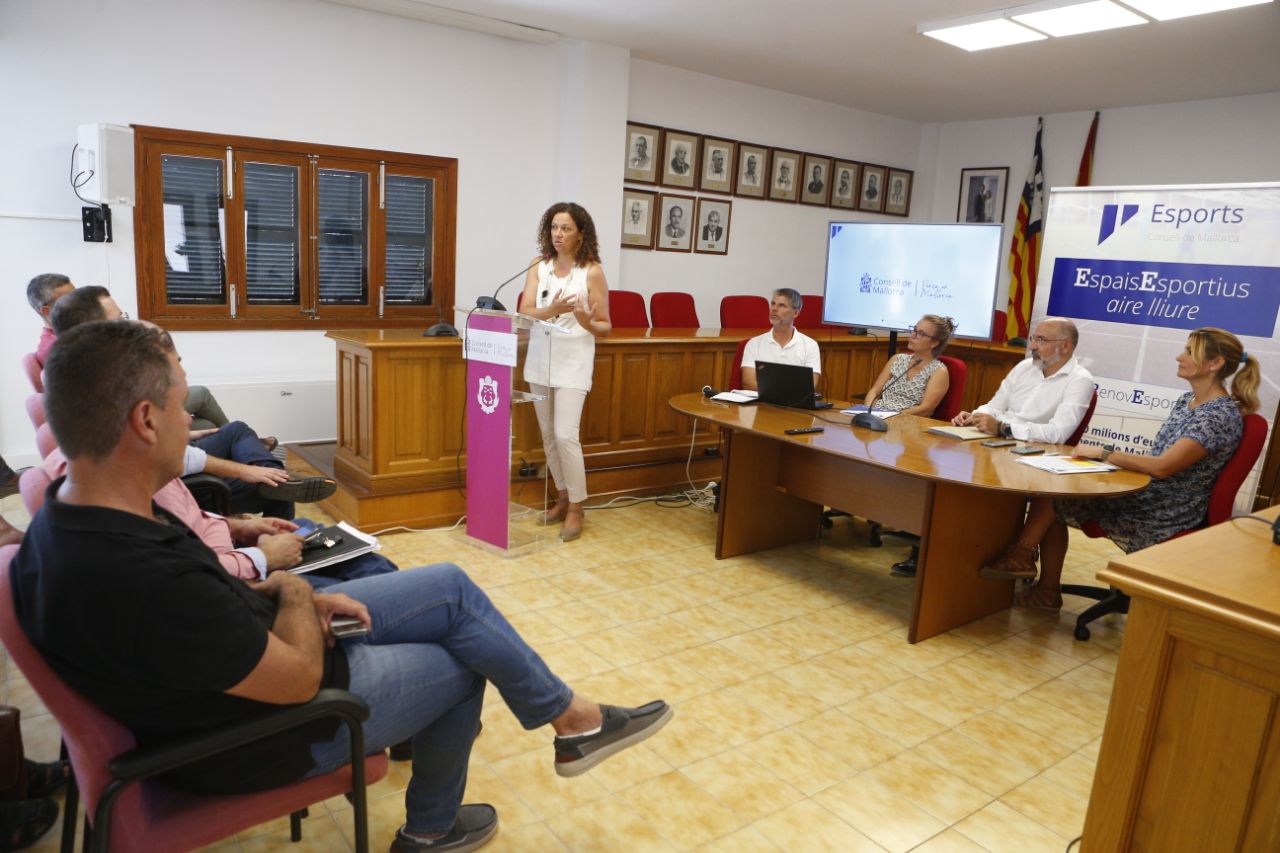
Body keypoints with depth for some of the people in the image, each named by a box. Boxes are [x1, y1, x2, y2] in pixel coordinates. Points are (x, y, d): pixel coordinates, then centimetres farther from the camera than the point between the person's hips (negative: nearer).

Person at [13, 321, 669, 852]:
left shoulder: (75, 514, -7)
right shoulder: (147, 583, -39)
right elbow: (300, 678, -26)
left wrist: (299, 601, -3)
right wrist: (294, 591, -8)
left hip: (253, 643, 8)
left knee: (451, 587, 5)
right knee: (461, 664, 9)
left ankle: (569, 718, 21)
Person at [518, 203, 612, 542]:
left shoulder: (592, 271, -5)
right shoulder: (539, 267, 5)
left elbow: (605, 327, -3)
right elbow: (524, 313, -6)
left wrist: (587, 322, -24)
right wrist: (553, 310, -24)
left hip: (573, 362, -4)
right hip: (540, 360, 5)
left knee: (566, 435, -11)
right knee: (549, 436, 11)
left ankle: (576, 508, 4)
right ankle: (563, 498, 26)